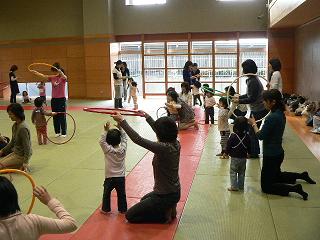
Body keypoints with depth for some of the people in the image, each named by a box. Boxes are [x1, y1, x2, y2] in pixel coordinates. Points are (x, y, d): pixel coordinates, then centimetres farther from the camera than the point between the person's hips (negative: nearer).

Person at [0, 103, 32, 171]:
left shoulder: (23, 128, -25)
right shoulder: (15, 125, 3)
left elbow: (27, 147, -24)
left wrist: (25, 162, -24)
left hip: (21, 156, -10)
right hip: (15, 153, 10)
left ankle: (21, 166, -1)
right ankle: (19, 165, 14)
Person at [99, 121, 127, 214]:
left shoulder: (108, 150, -17)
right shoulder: (123, 149, -9)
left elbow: (101, 141, -15)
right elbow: (124, 138, 3)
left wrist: (106, 131, -22)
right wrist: (120, 128, -1)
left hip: (109, 178, -2)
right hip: (121, 177, 2)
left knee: (106, 193, 16)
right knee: (121, 194, 14)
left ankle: (105, 209, 25)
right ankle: (123, 209, 23)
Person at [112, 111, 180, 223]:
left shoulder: (164, 148, -30)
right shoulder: (175, 144, -6)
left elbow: (138, 139, -30)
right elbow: (158, 127, 12)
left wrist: (122, 121, -22)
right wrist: (147, 116, 24)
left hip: (165, 195, -9)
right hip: (174, 191, 9)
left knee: (130, 216, 4)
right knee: (144, 200, 36)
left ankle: (164, 215, 1)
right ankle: (169, 208, 17)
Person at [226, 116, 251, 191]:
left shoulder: (233, 136, -16)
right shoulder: (247, 137, -4)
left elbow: (228, 146, -11)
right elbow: (249, 147, 7)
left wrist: (228, 153, 7)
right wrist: (248, 153, 24)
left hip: (234, 158, -4)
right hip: (243, 158, 4)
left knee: (233, 172, 5)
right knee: (242, 173, 15)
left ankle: (234, 186, 2)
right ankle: (241, 186, 20)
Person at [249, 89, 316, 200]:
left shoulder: (272, 117, -26)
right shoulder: (281, 114, 2)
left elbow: (260, 136, -20)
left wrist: (253, 124, -6)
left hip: (271, 155, -9)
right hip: (278, 153, 9)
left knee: (266, 187, 3)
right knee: (276, 176, 34)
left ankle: (295, 188, -7)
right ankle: (302, 175, 30)